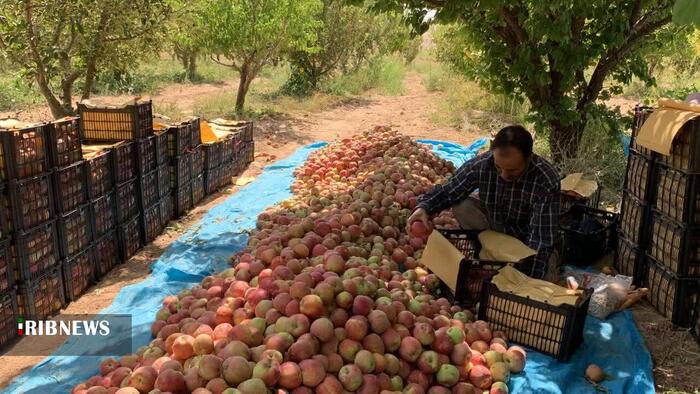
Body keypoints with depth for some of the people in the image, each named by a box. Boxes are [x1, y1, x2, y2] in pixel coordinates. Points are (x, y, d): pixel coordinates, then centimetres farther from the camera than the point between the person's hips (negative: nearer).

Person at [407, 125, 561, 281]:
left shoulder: (547, 181, -33)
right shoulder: (480, 165, -26)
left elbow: (542, 238, -32)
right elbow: (447, 191, -12)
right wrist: (423, 207, -32)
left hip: (527, 238, -3)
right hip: (495, 224, 3)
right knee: (461, 206, -22)